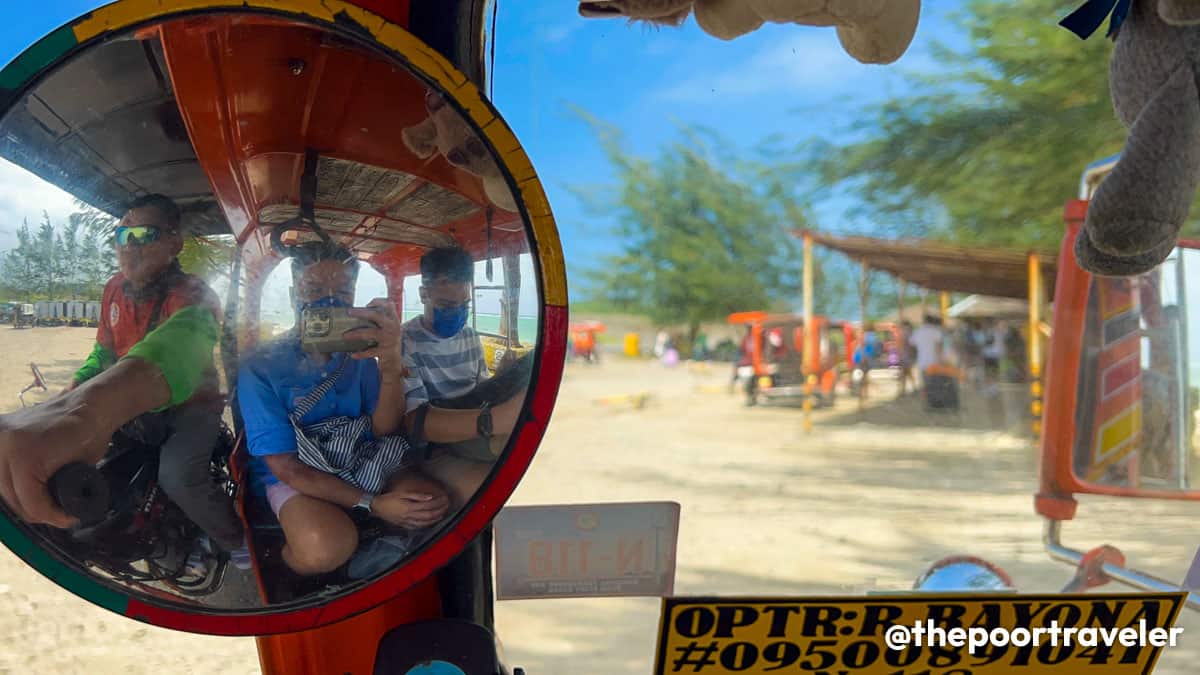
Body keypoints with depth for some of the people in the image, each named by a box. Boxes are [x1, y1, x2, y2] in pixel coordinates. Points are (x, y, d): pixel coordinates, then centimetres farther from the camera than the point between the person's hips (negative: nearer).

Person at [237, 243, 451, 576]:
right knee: (326, 547, -36)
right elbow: (285, 467, -17)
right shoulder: (260, 367, -15)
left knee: (434, 503, -20)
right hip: (293, 477, -5)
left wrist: (391, 366, -34)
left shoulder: (361, 354, 0)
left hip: (359, 464, 5)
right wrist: (371, 504, -26)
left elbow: (384, 432, -13)